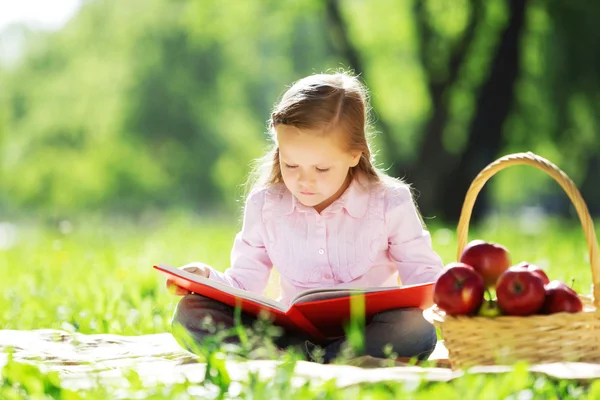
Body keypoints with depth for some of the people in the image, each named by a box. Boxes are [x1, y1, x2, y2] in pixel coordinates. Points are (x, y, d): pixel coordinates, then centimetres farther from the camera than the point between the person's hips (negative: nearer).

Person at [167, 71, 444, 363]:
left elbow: (422, 272, 1)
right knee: (191, 311, -20)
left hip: (371, 328, -2)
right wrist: (209, 279, -15)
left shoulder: (390, 204, -4)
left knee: (418, 327, -38)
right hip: (293, 332, 2)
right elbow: (245, 282, 6)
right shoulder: (264, 205, 2)